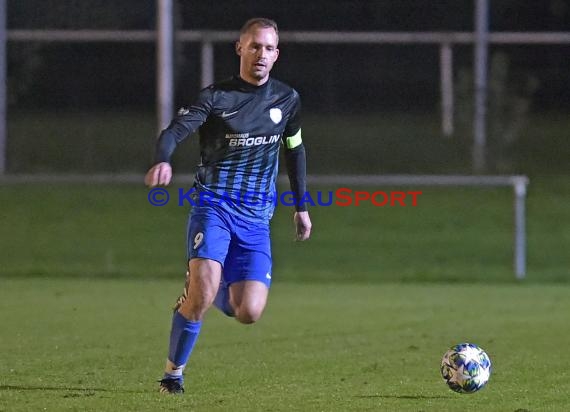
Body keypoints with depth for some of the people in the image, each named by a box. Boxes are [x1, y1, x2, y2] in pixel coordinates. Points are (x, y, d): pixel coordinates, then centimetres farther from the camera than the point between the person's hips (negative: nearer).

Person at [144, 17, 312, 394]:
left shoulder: (287, 99, 8)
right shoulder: (217, 96, -5)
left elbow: (294, 150, 24)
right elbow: (175, 131, -19)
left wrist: (301, 206, 26)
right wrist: (162, 162, -41)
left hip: (256, 218, 4)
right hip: (213, 206, -3)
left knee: (248, 313, -10)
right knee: (203, 289, -25)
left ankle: (207, 292, 26)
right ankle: (173, 373, -5)